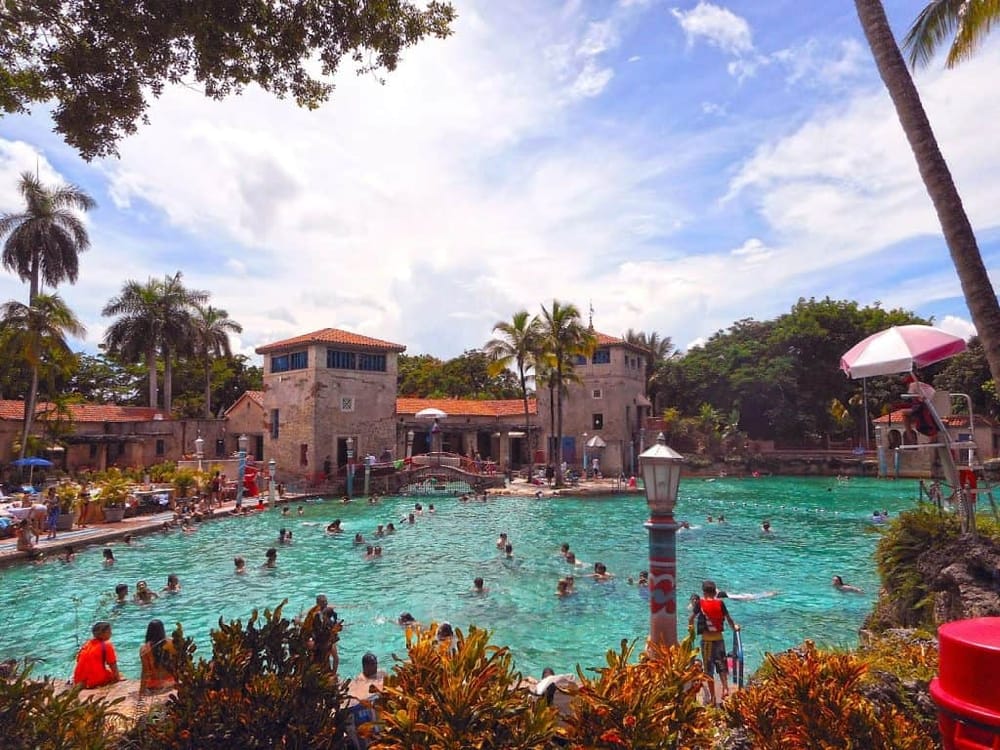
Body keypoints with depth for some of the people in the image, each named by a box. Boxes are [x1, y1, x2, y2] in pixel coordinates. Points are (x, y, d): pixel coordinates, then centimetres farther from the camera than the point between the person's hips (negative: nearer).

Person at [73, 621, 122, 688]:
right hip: (96, 680, -6)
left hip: (79, 681, 6)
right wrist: (117, 676, 11)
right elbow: (113, 665, -5)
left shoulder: (86, 644, 10)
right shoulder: (107, 646, -8)